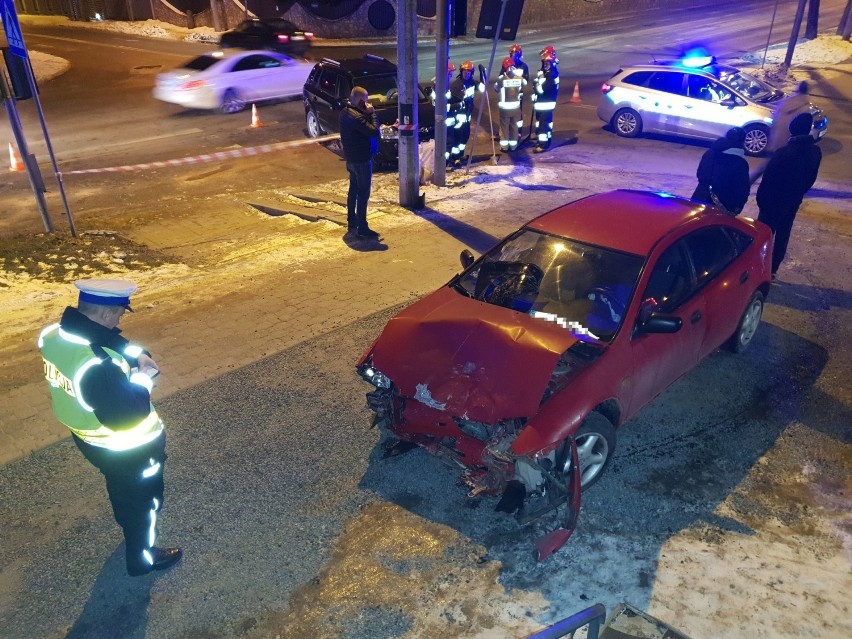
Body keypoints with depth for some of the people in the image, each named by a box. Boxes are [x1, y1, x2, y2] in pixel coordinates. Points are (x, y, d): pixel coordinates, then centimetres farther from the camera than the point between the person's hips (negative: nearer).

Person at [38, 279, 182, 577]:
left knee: (119, 486, 36)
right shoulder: (98, 366, -42)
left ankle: (129, 525, 65)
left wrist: (135, 354, -12)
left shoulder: (54, 334, -13)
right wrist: (144, 375, -23)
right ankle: (142, 557, 43)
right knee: (143, 499, 20)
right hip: (128, 447, -9)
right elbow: (127, 415, -35)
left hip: (87, 435, 9)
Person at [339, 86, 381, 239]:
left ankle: (352, 222, 31)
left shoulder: (345, 112, 5)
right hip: (361, 159, -10)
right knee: (363, 194, -3)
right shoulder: (357, 117, -25)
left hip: (351, 158, 10)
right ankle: (362, 229, 1)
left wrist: (367, 114, -3)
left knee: (353, 190, 20)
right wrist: (372, 113, -17)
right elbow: (375, 132, -27)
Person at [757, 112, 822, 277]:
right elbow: (811, 178, 6)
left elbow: (768, 178, -18)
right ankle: (772, 270, 26)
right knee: (782, 236, 16)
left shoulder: (784, 152, -24)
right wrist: (798, 193, 20)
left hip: (773, 201, -5)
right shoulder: (816, 151, -5)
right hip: (793, 202, 5)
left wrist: (761, 199, -5)